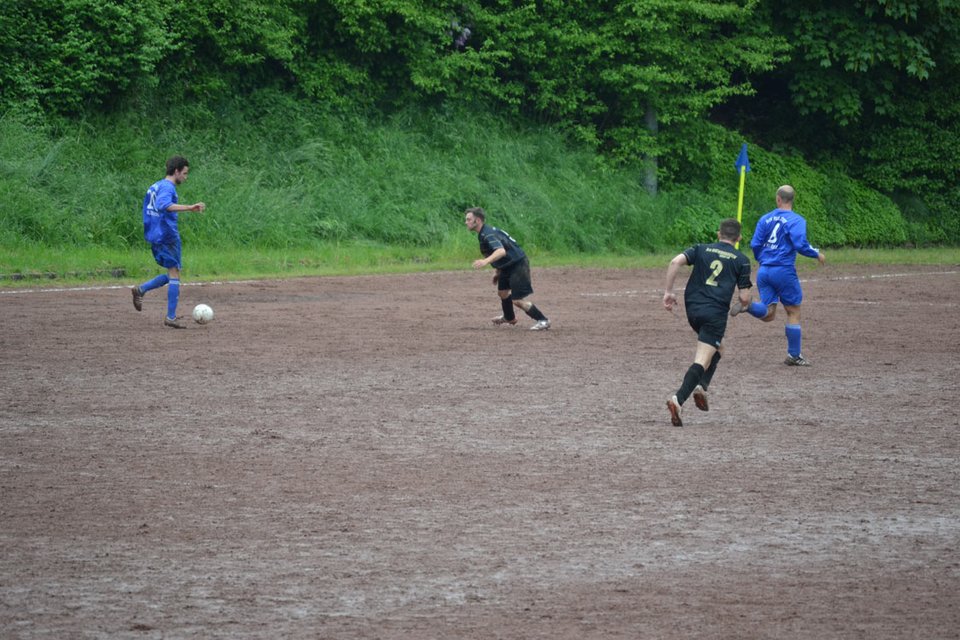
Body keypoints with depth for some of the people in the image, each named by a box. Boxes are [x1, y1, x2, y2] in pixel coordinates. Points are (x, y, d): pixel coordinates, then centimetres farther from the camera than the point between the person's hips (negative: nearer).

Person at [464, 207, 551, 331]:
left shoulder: (488, 234, -24)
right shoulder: (483, 234, 9)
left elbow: (501, 251, -41)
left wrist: (486, 261, -56)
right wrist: (498, 272, 26)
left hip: (518, 265, -11)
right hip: (507, 266, 11)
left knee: (518, 300, -12)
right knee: (502, 292, 26)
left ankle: (543, 321, -2)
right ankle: (509, 318, 49)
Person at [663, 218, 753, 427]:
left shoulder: (701, 249, 14)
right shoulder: (741, 260, 8)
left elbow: (675, 262, -3)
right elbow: (744, 298, 4)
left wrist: (668, 291, 2)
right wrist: (744, 301, 28)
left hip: (692, 308, 5)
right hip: (715, 313, -5)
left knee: (717, 349, 27)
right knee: (702, 361, -9)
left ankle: (701, 387, 8)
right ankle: (678, 400, -28)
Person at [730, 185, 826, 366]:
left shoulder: (765, 219, 8)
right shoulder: (796, 220, -6)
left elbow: (755, 244, 6)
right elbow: (800, 245, -17)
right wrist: (817, 254, 0)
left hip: (764, 270, 4)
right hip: (784, 270, -4)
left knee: (768, 314, 7)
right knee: (793, 312, 9)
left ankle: (747, 305, -23)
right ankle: (794, 356, 12)